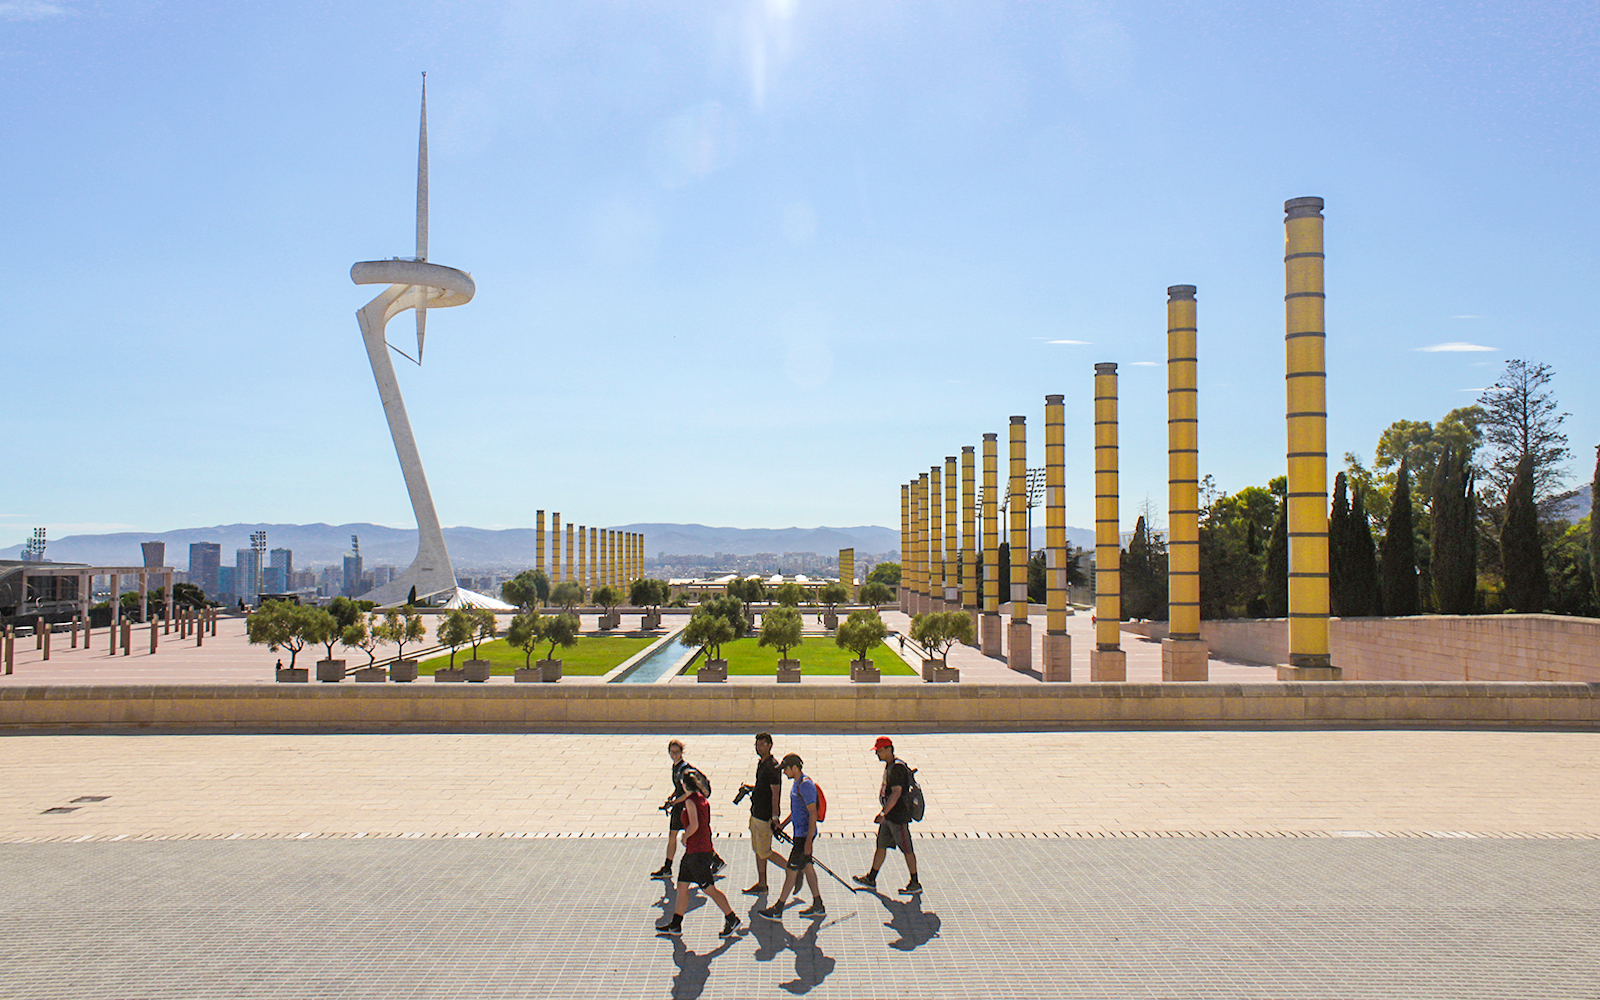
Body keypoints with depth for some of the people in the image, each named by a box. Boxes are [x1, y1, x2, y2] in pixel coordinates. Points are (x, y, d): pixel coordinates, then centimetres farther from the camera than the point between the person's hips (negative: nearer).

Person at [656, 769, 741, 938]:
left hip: (697, 852, -9)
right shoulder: (703, 800, 9)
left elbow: (694, 825, -25)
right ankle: (675, 925, 21)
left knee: (709, 889, 0)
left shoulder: (690, 801, -16)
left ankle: (732, 919, 7)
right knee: (682, 886, 14)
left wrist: (685, 837, -8)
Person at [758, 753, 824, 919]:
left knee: (791, 870, -2)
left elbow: (813, 813, -23)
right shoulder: (796, 782, 11)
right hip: (799, 832, 10)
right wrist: (783, 823, 18)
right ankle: (818, 906, 24)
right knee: (806, 867, 15)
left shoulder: (806, 784, -21)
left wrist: (808, 842, -24)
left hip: (805, 834, -10)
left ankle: (778, 910, 5)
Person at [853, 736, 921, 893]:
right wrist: (884, 811, 24)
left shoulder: (897, 767, -20)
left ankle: (915, 884, 11)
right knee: (880, 846, 15)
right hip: (889, 815, 10)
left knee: (906, 849, 0)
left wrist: (883, 813, -30)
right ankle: (871, 880, 24)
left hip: (898, 817, -10)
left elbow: (896, 793, -27)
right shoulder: (889, 766, 11)